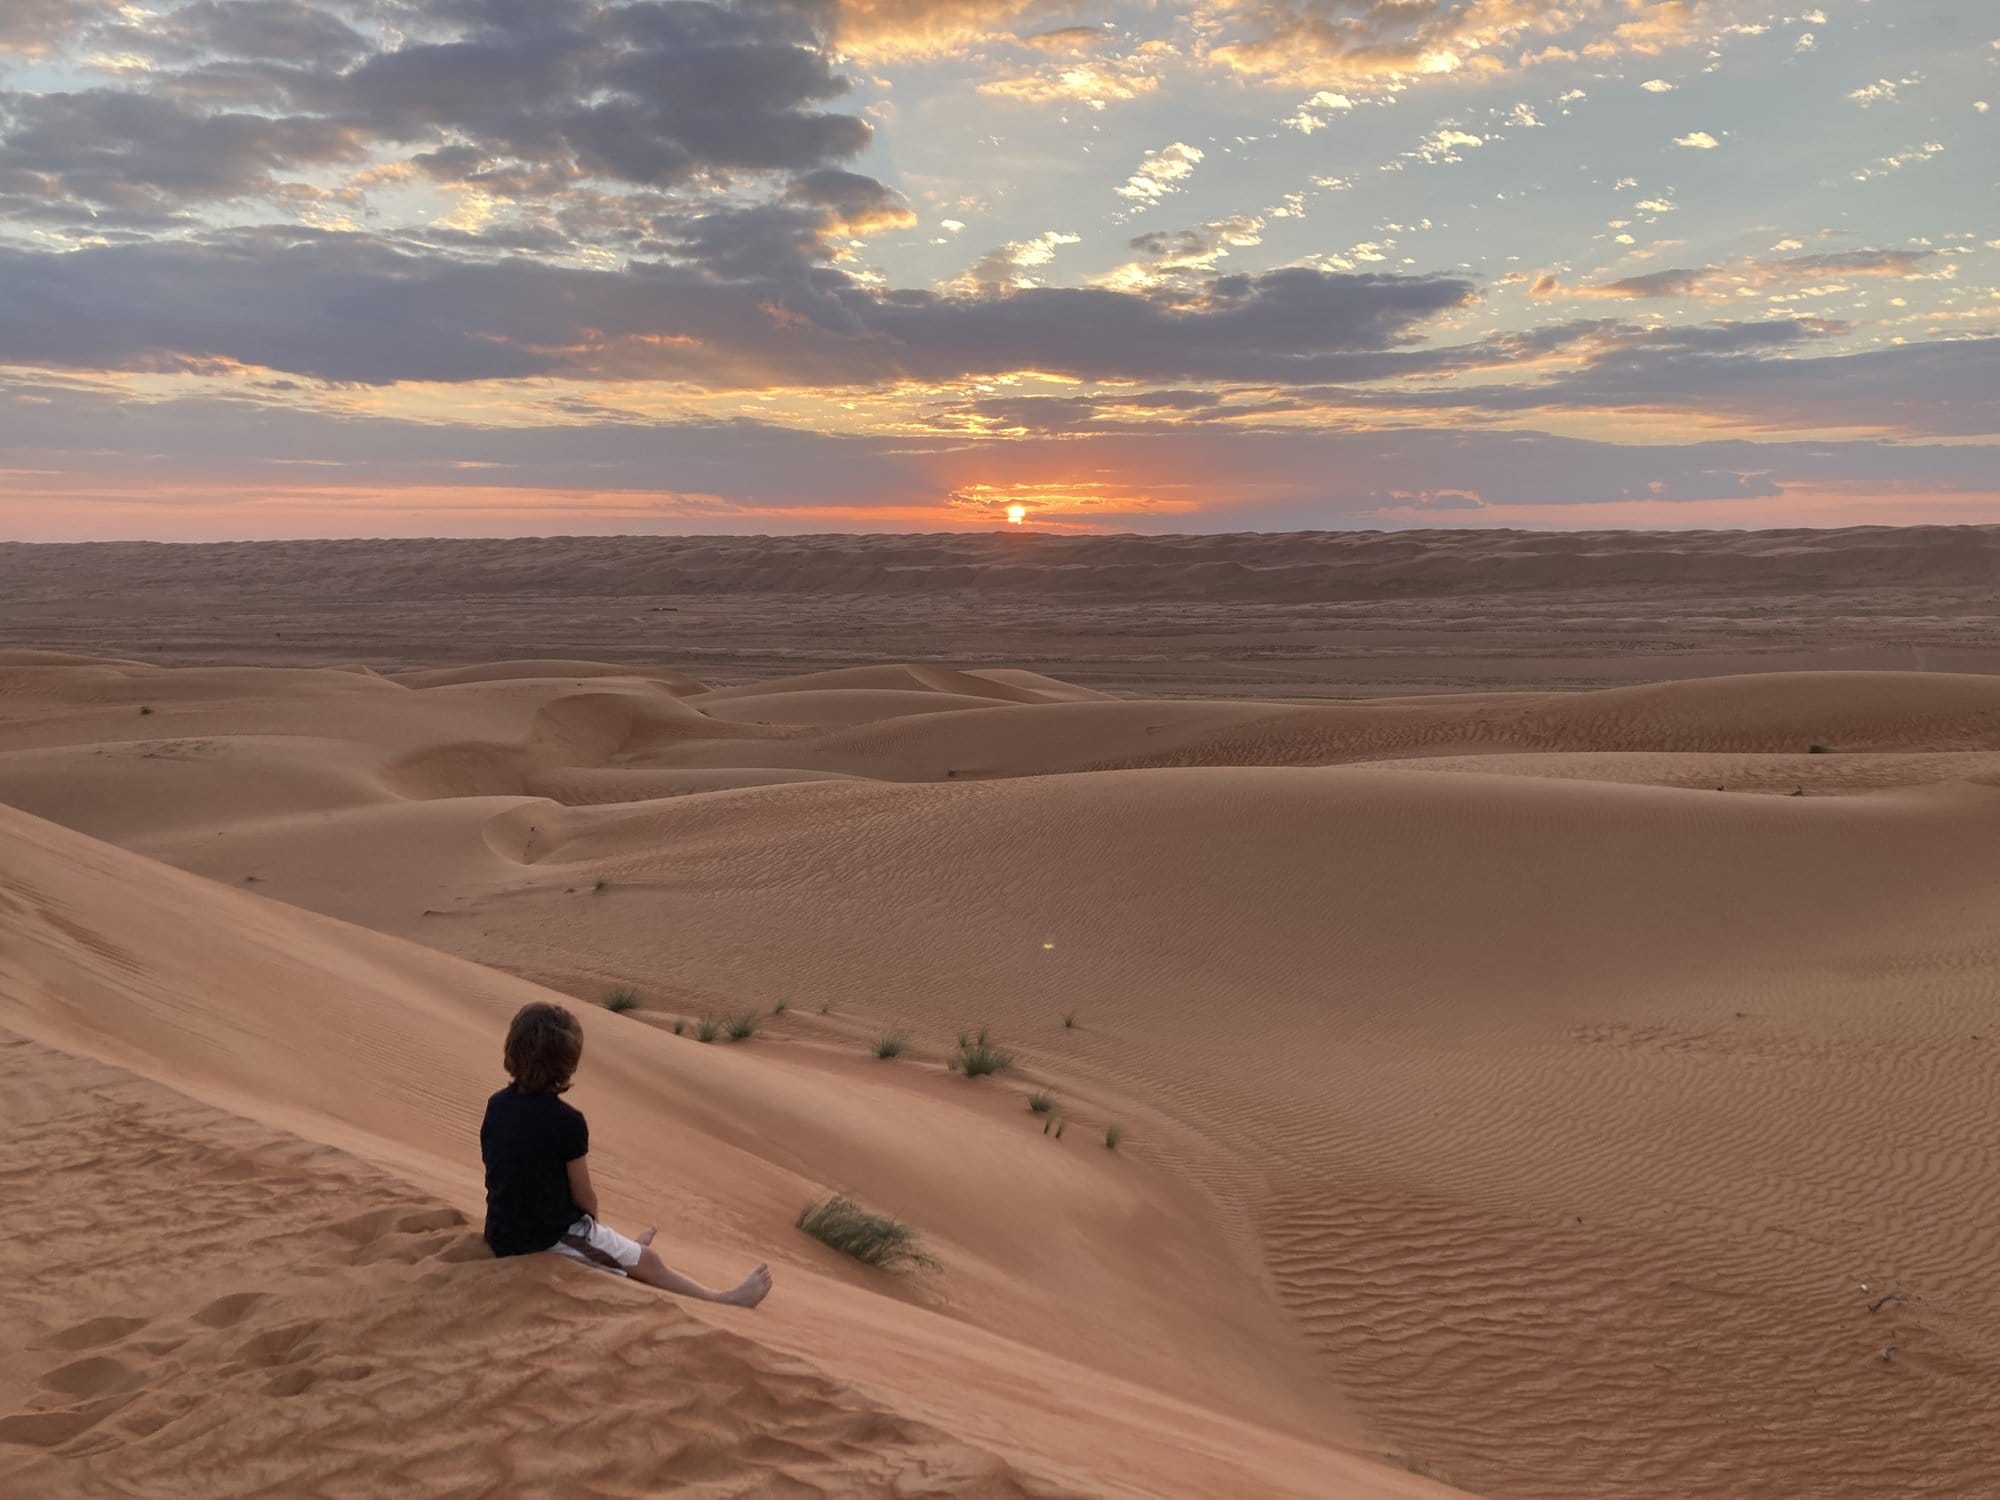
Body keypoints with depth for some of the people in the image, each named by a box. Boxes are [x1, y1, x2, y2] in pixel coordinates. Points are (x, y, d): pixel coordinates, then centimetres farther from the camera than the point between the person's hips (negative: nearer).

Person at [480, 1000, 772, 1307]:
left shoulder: (496, 1105, -3)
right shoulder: (567, 1121, -23)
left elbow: (512, 1177, 9)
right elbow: (584, 1197, -12)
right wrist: (590, 1224, 11)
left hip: (503, 1237, 7)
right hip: (551, 1241, -7)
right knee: (648, 1262, 12)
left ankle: (622, 1251, 64)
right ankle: (723, 1300, 25)